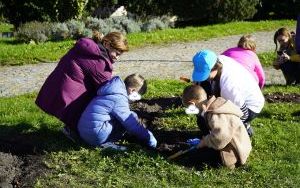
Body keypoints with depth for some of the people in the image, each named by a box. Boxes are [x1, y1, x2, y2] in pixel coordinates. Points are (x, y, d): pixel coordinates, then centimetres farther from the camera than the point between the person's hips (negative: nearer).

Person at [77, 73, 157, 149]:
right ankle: (106, 143, -9)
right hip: (96, 136, -10)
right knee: (132, 116, -8)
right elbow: (131, 123, -14)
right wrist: (149, 137, -6)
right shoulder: (119, 99, -14)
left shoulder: (114, 92, 16)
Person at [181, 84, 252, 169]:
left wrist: (204, 141, -18)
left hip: (233, 154, -10)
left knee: (194, 156, -9)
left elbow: (219, 138, -37)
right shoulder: (215, 106, 5)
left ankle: (228, 162, -5)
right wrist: (205, 140, 10)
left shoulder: (215, 116, -25)